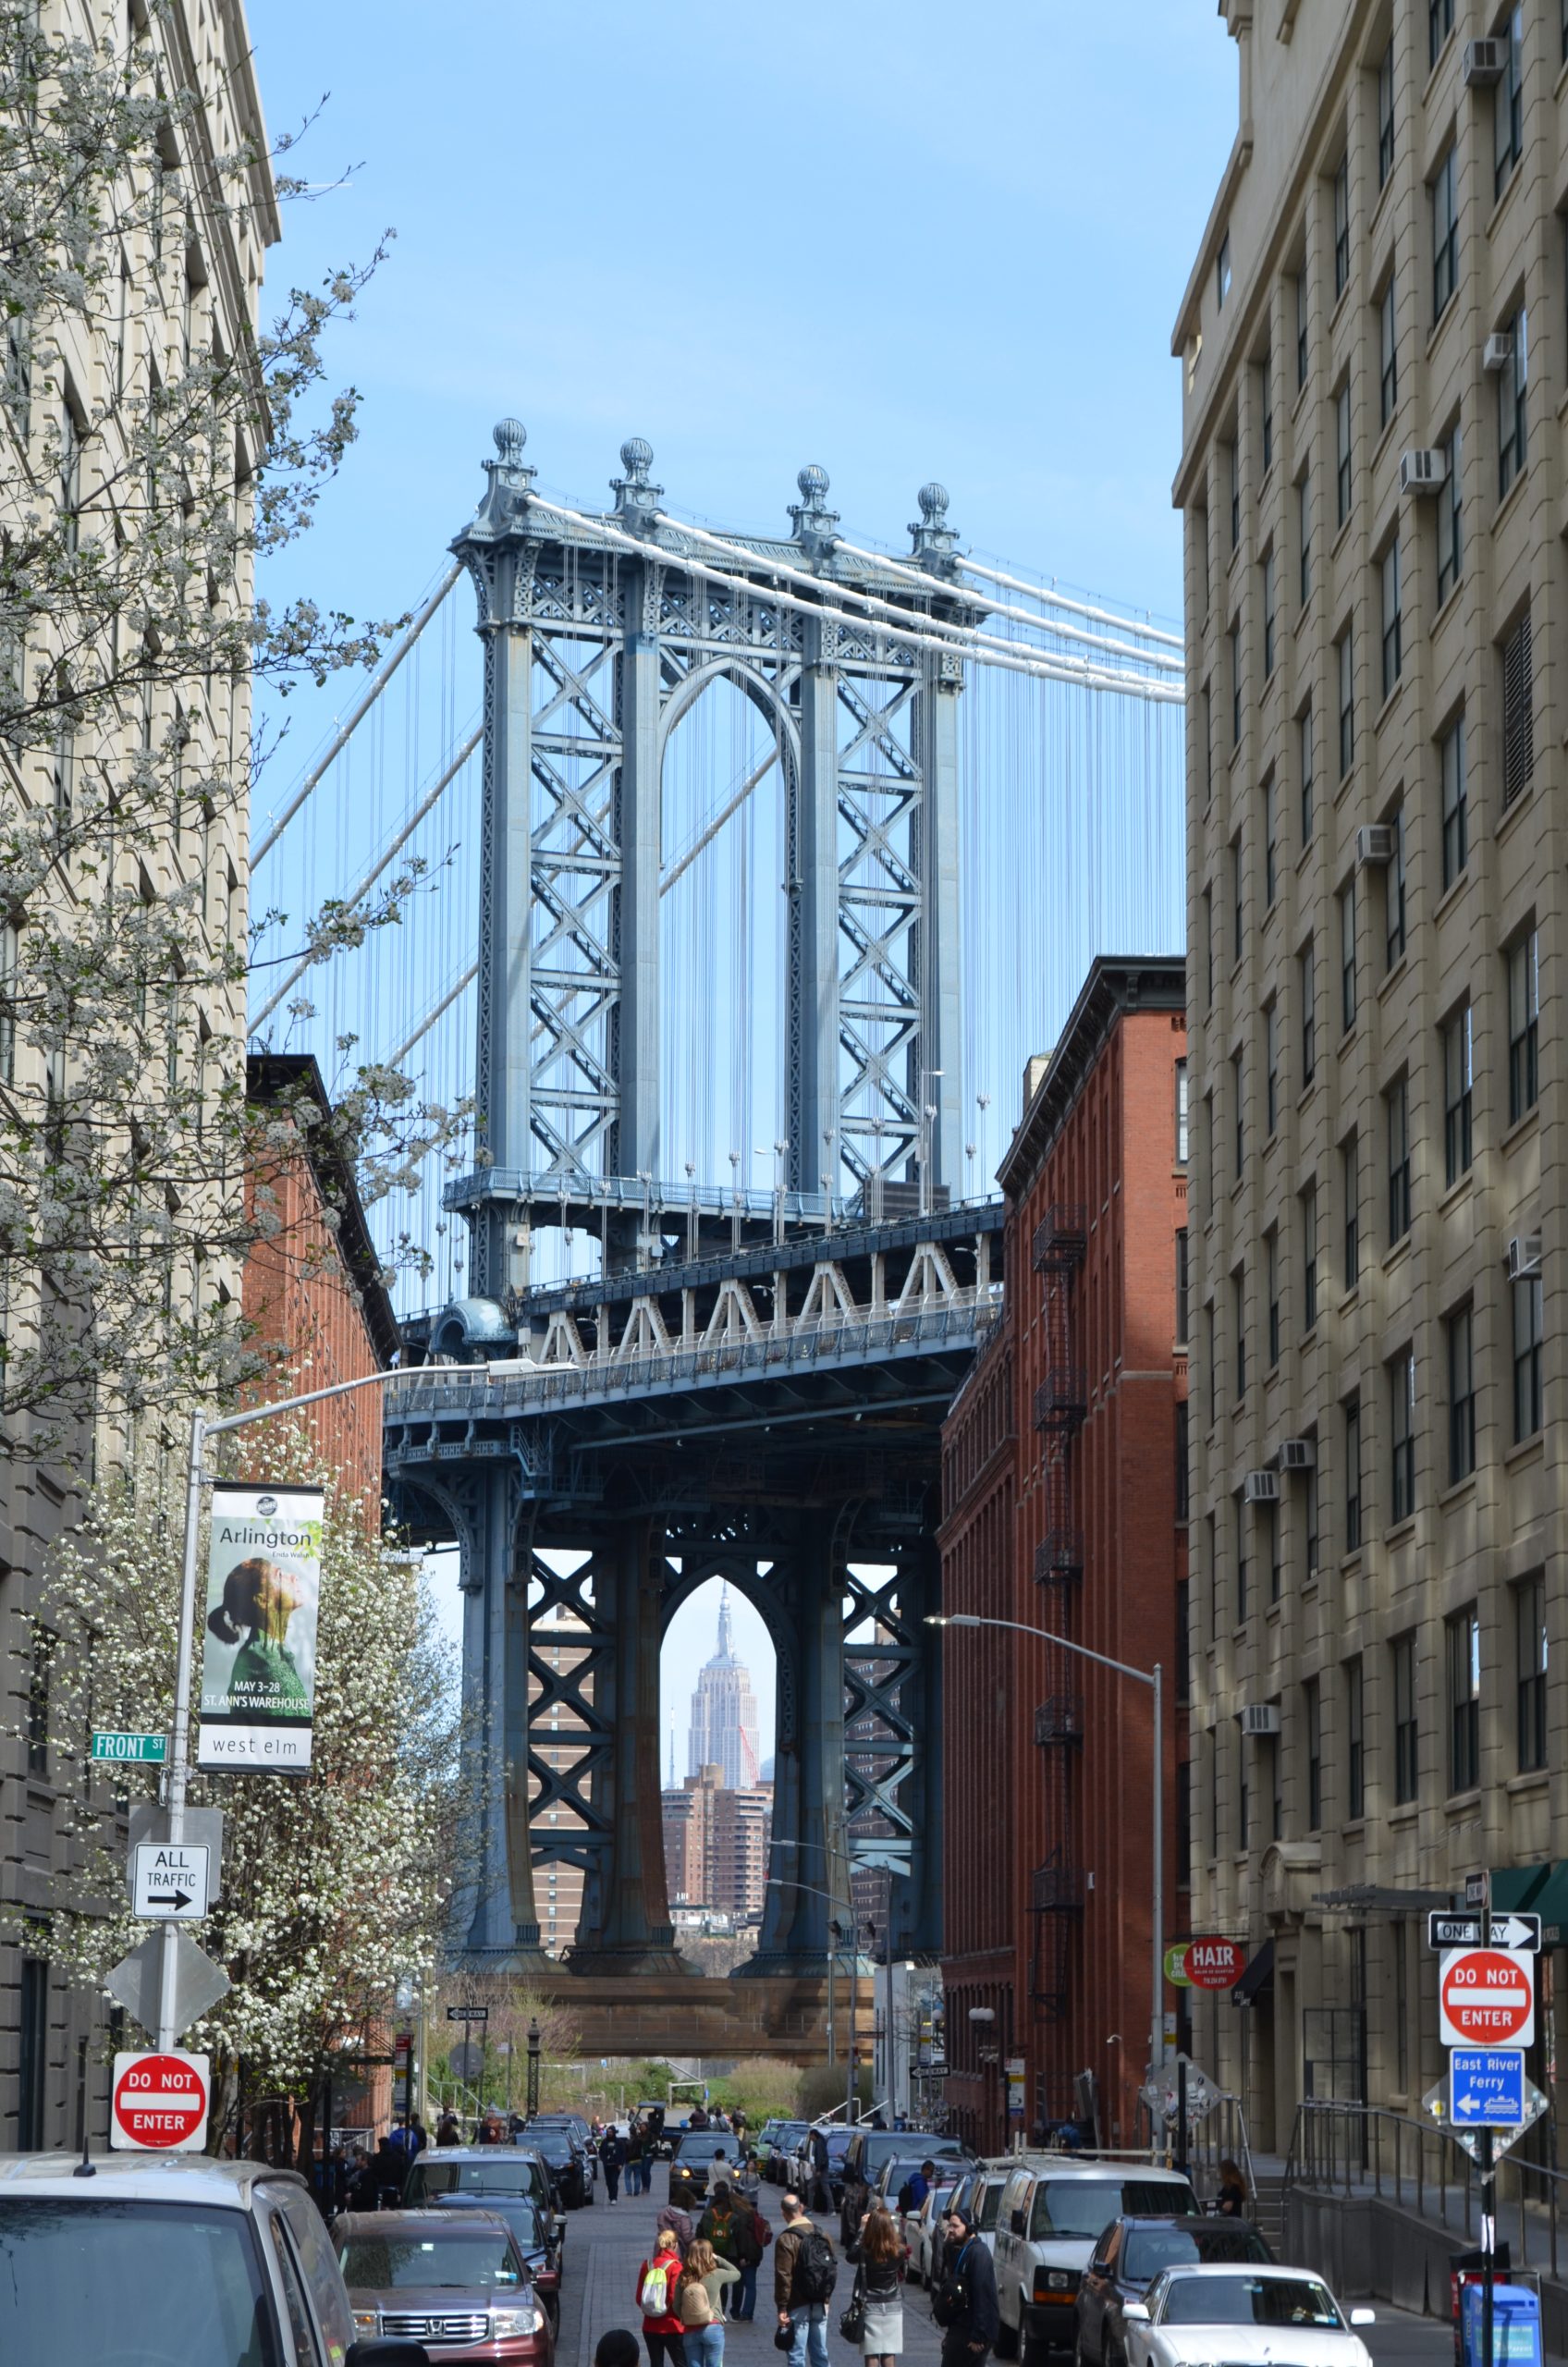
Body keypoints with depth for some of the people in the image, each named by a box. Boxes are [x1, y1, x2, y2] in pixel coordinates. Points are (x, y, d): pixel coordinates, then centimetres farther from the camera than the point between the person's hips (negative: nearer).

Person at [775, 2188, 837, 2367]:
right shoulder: (823, 2235, 5)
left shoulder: (786, 2240, -14)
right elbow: (833, 2269, 10)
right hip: (821, 2305, 6)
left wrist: (782, 2307, -12)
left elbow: (783, 2277, -16)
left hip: (798, 2306, -6)